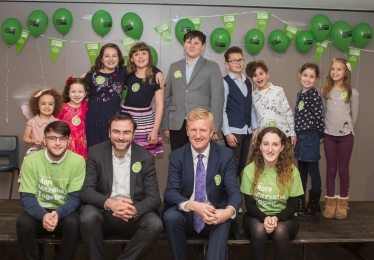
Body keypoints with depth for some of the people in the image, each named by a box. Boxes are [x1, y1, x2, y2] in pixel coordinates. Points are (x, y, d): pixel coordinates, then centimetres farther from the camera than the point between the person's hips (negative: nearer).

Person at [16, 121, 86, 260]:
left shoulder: (77, 161, -11)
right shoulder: (31, 160, -8)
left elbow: (75, 197, -9)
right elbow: (27, 197, -9)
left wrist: (58, 213, -29)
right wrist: (43, 215, -29)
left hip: (64, 212, -1)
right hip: (39, 211, 1)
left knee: (73, 223, -32)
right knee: (23, 222, -29)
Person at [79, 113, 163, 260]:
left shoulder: (146, 157, -1)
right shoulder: (96, 153, -1)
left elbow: (154, 197, -5)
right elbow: (86, 191, -8)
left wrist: (135, 209, -28)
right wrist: (108, 203, -29)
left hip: (134, 216, 1)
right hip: (103, 212, 0)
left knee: (155, 224, -27)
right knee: (88, 217, -31)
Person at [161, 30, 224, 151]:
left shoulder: (212, 67, 3)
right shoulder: (174, 67, 13)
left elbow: (217, 98, -3)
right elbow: (167, 97, 13)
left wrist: (214, 128, -10)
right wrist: (165, 125, 8)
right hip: (176, 126, 3)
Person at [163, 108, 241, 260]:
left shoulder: (225, 155, -3)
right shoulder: (176, 157, -1)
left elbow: (234, 192, -9)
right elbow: (170, 192, -10)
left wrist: (229, 211, -33)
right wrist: (192, 205, -31)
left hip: (215, 215, -1)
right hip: (187, 216, 1)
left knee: (224, 221, -34)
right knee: (170, 216, -31)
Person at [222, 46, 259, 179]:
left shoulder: (248, 83, 12)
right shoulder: (225, 82, -7)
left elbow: (251, 107, 13)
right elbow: (221, 109, -11)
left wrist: (255, 127, 8)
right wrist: (227, 133, -15)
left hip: (246, 130, 6)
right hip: (233, 131, -6)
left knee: (242, 165, 13)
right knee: (232, 165, -2)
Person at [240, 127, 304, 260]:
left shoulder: (292, 171, -12)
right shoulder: (249, 170, -13)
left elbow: (293, 206, -6)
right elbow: (249, 204, -7)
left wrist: (276, 218, -25)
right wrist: (264, 218, -27)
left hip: (284, 218, 0)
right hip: (257, 217, 0)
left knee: (280, 231, -32)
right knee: (259, 229, -32)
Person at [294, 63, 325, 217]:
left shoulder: (314, 95, -14)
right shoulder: (300, 94, 10)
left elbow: (319, 118, -15)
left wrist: (320, 136, -6)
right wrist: (296, 135, 12)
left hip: (310, 138, -8)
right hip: (300, 137, 8)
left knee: (313, 171, 3)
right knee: (301, 172, 15)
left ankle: (314, 206, 14)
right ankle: (300, 204, 26)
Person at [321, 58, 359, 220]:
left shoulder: (352, 93, -3)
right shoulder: (325, 91, 3)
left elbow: (354, 116, 4)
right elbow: (322, 113, 9)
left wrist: (347, 128, 7)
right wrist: (322, 131, 6)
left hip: (346, 135, -1)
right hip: (329, 135, 2)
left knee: (343, 169, 5)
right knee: (330, 169, 7)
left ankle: (342, 203, 14)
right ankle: (330, 203, 15)